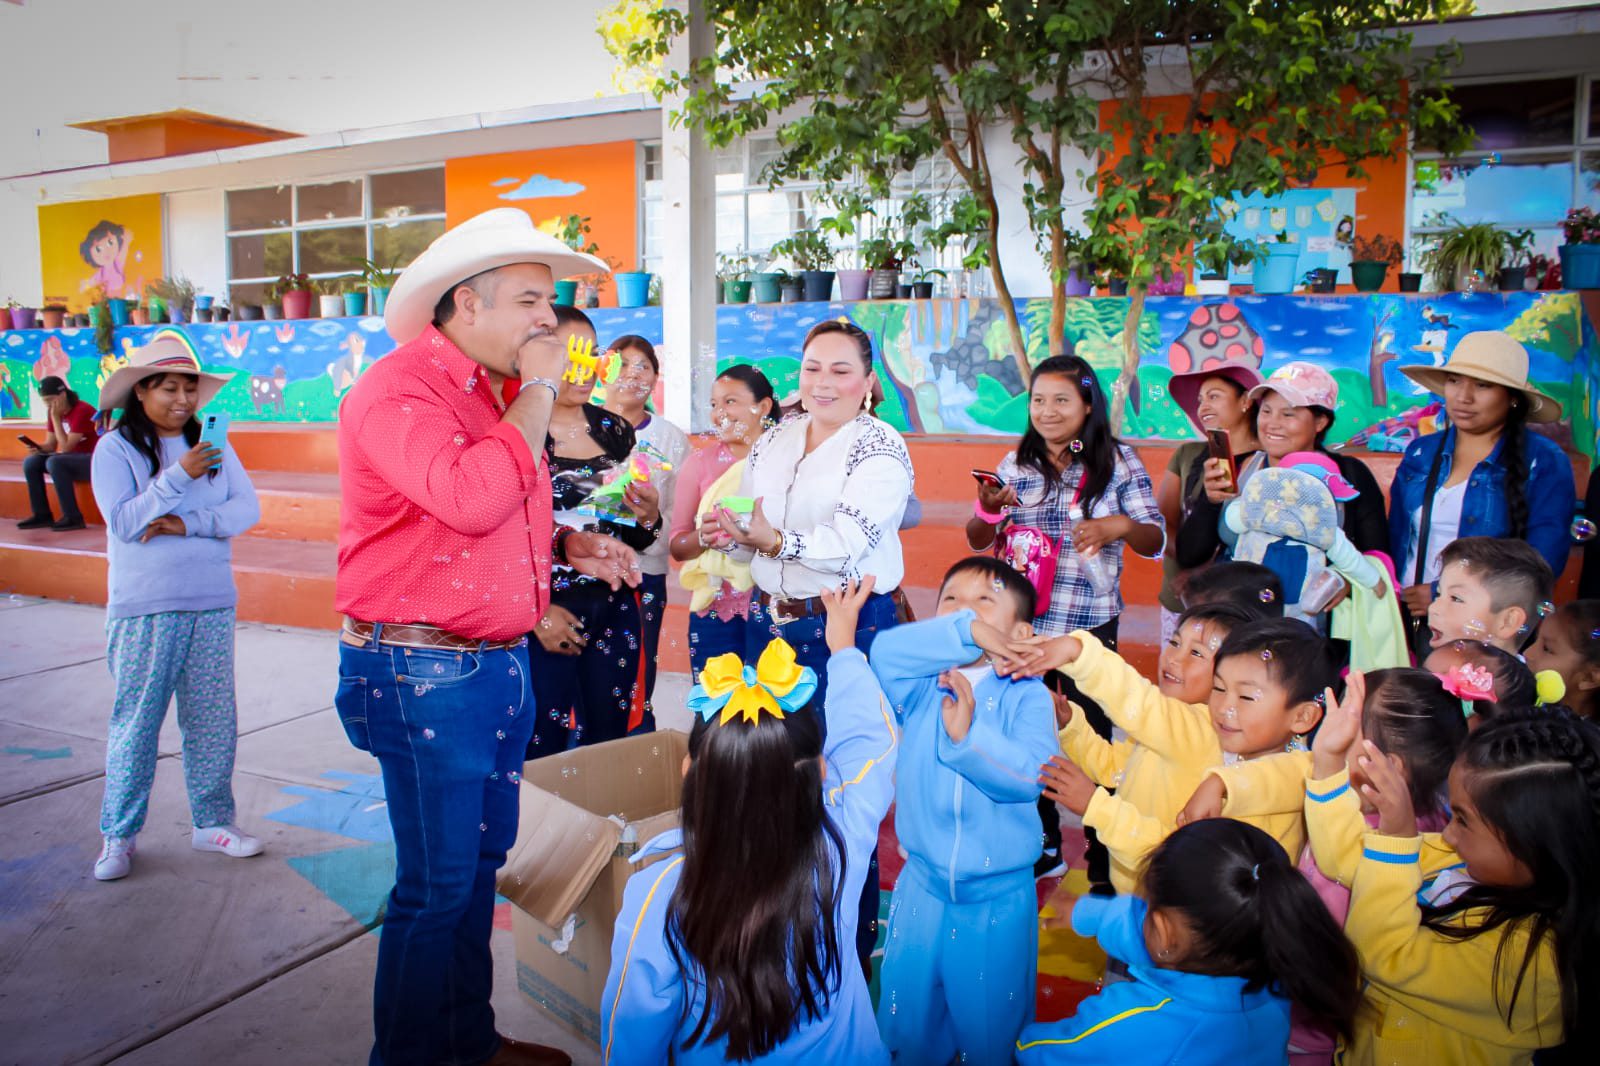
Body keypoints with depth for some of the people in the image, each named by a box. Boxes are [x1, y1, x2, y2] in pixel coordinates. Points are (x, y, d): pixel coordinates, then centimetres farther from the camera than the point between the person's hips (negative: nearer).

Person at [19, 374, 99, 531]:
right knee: (31, 462, -6)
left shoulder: (82, 411, -19)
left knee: (54, 463, -31)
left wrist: (55, 417, -19)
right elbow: (50, 445, 8)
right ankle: (42, 515, -3)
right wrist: (38, 447, -14)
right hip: (72, 460, 9)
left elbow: (66, 447, -21)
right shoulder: (54, 412, 6)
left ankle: (73, 517, -26)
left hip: (94, 460, -9)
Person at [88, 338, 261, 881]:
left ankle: (212, 822, 20)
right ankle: (118, 835, 16)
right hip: (145, 609, -3)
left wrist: (188, 523, -15)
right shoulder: (115, 449, -2)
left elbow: (247, 509, -1)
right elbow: (124, 523, -11)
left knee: (213, 718, 8)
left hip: (212, 606, 3)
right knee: (136, 720, 2)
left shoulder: (213, 447, 8)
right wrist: (178, 477, -21)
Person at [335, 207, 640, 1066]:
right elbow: (467, 500, -31)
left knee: (480, 864, 19)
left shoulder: (491, 395, 14)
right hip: (424, 674, -9)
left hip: (499, 665, 9)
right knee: (436, 883, 2)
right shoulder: (400, 389, -15)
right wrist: (538, 395, -20)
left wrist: (569, 544, 9)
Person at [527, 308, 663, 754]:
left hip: (614, 612, 5)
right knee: (543, 753, 1)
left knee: (612, 745, 11)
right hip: (545, 614, -5)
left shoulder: (615, 430, 8)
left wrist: (647, 516, -7)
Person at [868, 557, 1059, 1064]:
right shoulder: (922, 685, -3)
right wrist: (964, 631, -30)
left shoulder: (1027, 695, -9)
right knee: (906, 1019, 18)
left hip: (999, 894, -2)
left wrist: (968, 735, -32)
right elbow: (885, 651, -25)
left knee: (992, 1023, 14)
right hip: (923, 884, 2)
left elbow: (1032, 773, -24)